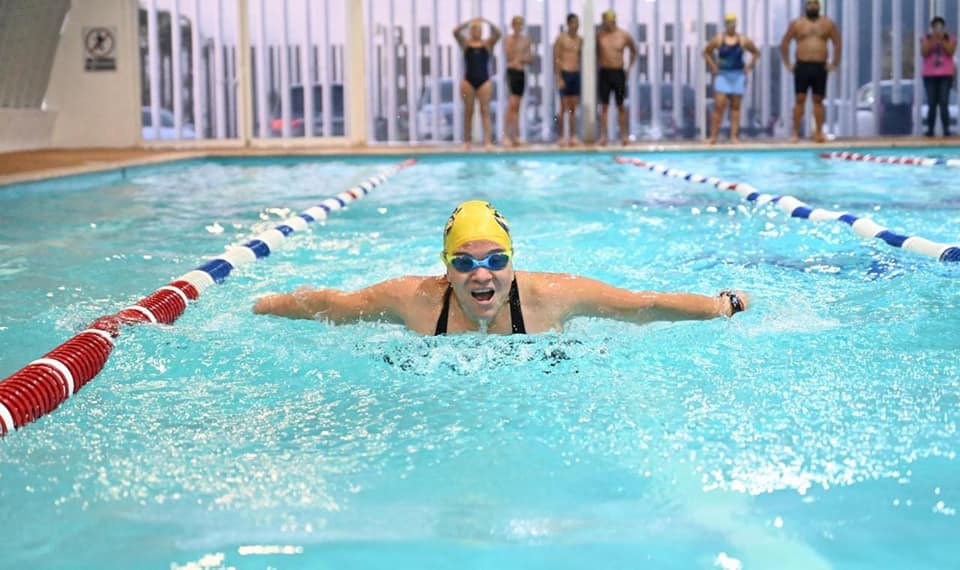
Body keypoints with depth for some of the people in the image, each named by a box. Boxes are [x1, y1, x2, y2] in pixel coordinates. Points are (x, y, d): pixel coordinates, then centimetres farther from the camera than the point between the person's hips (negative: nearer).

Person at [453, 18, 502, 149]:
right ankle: (466, 141, 11)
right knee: (468, 112, 6)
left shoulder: (488, 43, 4)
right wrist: (468, 22, -18)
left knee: (485, 111, -4)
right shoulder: (465, 43, 4)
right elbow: (455, 32, -10)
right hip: (468, 81, 0)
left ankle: (487, 141, -9)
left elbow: (497, 33, -11)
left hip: (484, 81, 0)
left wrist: (487, 22, -19)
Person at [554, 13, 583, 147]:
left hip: (576, 75, 5)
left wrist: (579, 73, 13)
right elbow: (556, 59, -8)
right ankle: (560, 136, 0)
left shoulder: (580, 40, 12)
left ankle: (573, 136, 8)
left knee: (574, 108, 5)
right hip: (565, 74, -5)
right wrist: (559, 78, -14)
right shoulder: (561, 38, -5)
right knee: (564, 108, -5)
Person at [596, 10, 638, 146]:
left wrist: (628, 68, 7)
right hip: (604, 73, 0)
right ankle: (603, 136, 0)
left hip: (618, 73, 0)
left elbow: (634, 51, 13)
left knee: (621, 106, 4)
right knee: (604, 106, 0)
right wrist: (597, 66, 4)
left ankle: (624, 135, 10)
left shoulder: (624, 35, 0)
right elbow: (595, 52, 14)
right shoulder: (599, 35, 0)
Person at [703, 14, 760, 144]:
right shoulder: (718, 39, -3)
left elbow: (756, 52, 13)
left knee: (735, 106, 5)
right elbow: (706, 52, 8)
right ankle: (713, 136, -5)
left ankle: (734, 136, 7)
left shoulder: (743, 40, 0)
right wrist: (713, 66, 0)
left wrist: (749, 66, 2)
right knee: (719, 105, -8)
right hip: (722, 75, -1)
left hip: (738, 76, 1)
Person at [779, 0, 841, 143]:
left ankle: (819, 133, 6)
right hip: (802, 66, -1)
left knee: (818, 100, 3)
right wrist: (788, 64, 0)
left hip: (820, 67, 1)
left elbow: (837, 44, 10)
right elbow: (784, 43, 6)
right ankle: (795, 133, -2)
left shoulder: (828, 24, 8)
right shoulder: (796, 24, 5)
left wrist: (834, 64, 3)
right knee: (800, 99, -3)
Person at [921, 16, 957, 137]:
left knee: (944, 103, -10)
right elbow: (924, 53, -9)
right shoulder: (927, 39, 7)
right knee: (931, 104, -3)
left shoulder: (950, 39, 6)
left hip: (946, 75, -1)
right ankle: (930, 129, 0)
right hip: (929, 76, 1)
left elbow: (950, 52, -10)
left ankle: (946, 129, -11)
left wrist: (942, 40, -15)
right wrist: (933, 40, -15)